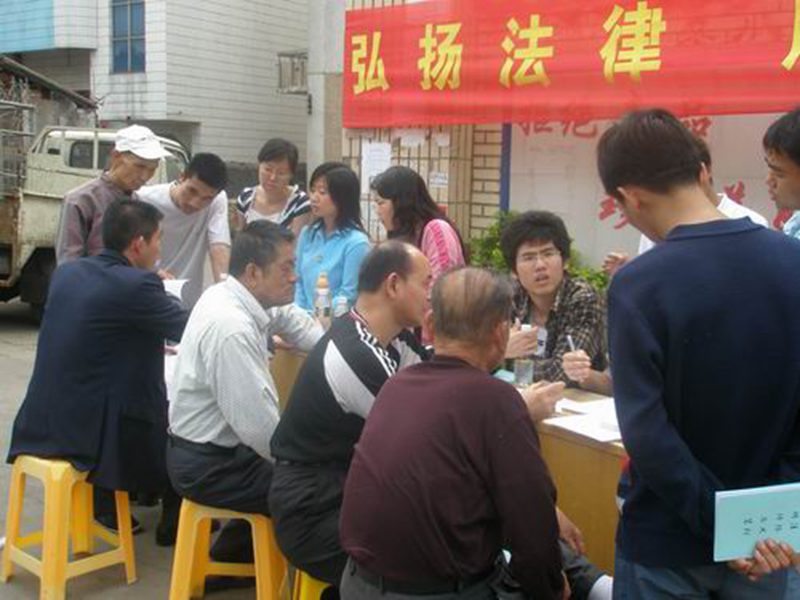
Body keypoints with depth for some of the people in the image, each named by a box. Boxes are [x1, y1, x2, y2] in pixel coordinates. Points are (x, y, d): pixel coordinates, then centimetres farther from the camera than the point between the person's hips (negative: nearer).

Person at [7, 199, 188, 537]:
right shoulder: (136, 284, -16)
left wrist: (148, 344, 26)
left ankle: (106, 504, 37)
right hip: (91, 430, -8)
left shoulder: (67, 273, 6)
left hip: (44, 421, 8)